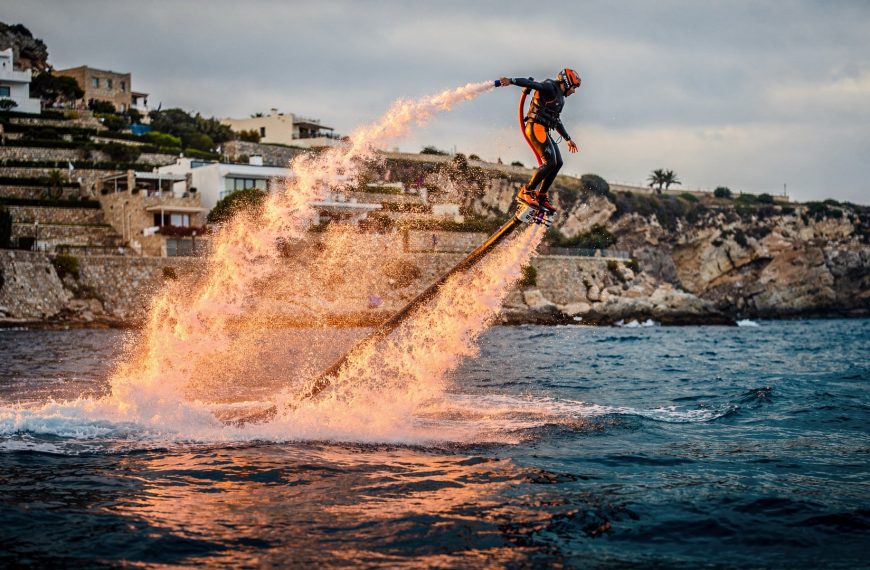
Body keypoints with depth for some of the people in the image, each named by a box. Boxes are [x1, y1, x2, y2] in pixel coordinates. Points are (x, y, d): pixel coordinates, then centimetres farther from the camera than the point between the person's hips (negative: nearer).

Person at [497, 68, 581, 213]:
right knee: (550, 162, -17)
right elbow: (530, 83, -21)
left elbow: (556, 121, 35)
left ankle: (541, 196, 10)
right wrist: (511, 80, -38)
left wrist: (568, 139, 40)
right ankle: (525, 192, -12)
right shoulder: (549, 87, -5)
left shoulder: (560, 98, 24)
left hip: (544, 131, 10)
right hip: (536, 127, -10)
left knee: (558, 163, 6)